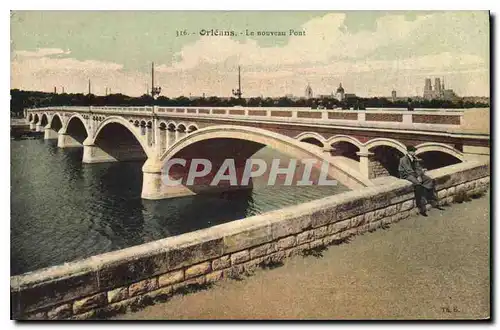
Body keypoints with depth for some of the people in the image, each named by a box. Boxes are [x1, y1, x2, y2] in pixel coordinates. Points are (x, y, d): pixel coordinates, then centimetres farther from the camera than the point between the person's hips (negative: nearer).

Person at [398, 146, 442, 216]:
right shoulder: (404, 159, -11)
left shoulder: (415, 158, 13)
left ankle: (434, 203, -2)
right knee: (418, 184, -33)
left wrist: (419, 176, -12)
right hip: (407, 175, -8)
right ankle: (422, 209, -33)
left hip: (415, 174, 8)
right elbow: (409, 170, -17)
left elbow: (418, 168, 5)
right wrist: (417, 177, -19)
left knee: (430, 181, -7)